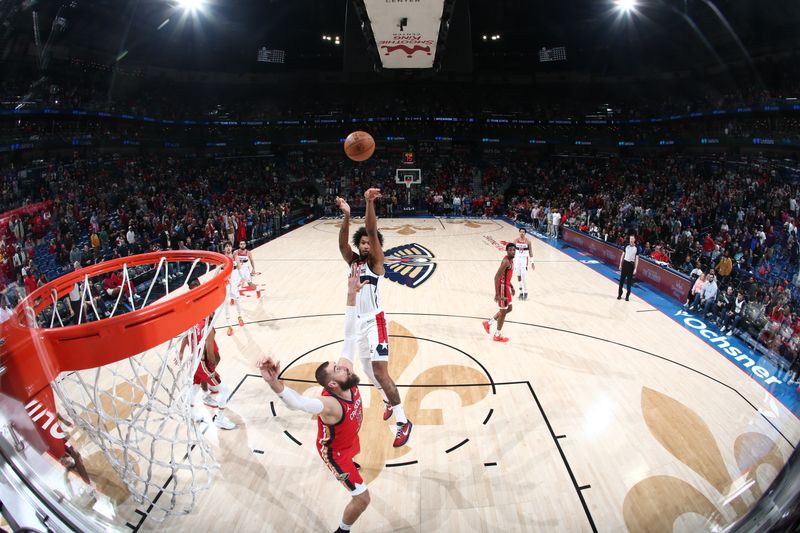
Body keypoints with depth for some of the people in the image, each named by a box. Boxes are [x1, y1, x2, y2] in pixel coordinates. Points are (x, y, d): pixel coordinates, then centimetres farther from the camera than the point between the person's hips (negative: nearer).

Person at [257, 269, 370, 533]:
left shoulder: (346, 377, -29)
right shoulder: (329, 405, -47)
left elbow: (349, 334, -32)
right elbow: (297, 402, -70)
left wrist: (352, 295, -40)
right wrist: (274, 383, -89)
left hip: (349, 439, 8)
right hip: (334, 450, -8)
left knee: (353, 453, 41)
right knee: (362, 498, -1)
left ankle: (347, 466, 79)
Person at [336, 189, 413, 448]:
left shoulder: (376, 261, -7)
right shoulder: (353, 260, 6)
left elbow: (372, 232, -22)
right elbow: (342, 243, -13)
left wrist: (369, 203, -34)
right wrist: (346, 215, -27)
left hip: (374, 321, -7)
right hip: (355, 320, 7)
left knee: (380, 371, -12)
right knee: (367, 367, 19)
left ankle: (403, 422, -1)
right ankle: (388, 400, 44)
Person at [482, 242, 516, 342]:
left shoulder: (510, 260, 8)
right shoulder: (506, 261, -23)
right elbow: (497, 277, -28)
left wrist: (511, 286, 23)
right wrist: (497, 294, -28)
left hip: (506, 286, 10)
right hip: (503, 287, -10)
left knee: (508, 309, 21)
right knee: (503, 311, 3)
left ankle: (489, 323, 29)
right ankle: (497, 336, 17)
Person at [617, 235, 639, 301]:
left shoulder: (636, 248, -5)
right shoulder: (626, 246, 2)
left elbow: (637, 259, -5)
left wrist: (635, 269, -9)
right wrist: (620, 265, 4)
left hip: (631, 265, -2)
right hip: (625, 263, 2)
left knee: (629, 281, 4)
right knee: (622, 279, 5)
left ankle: (627, 296, 12)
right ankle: (619, 294, 15)